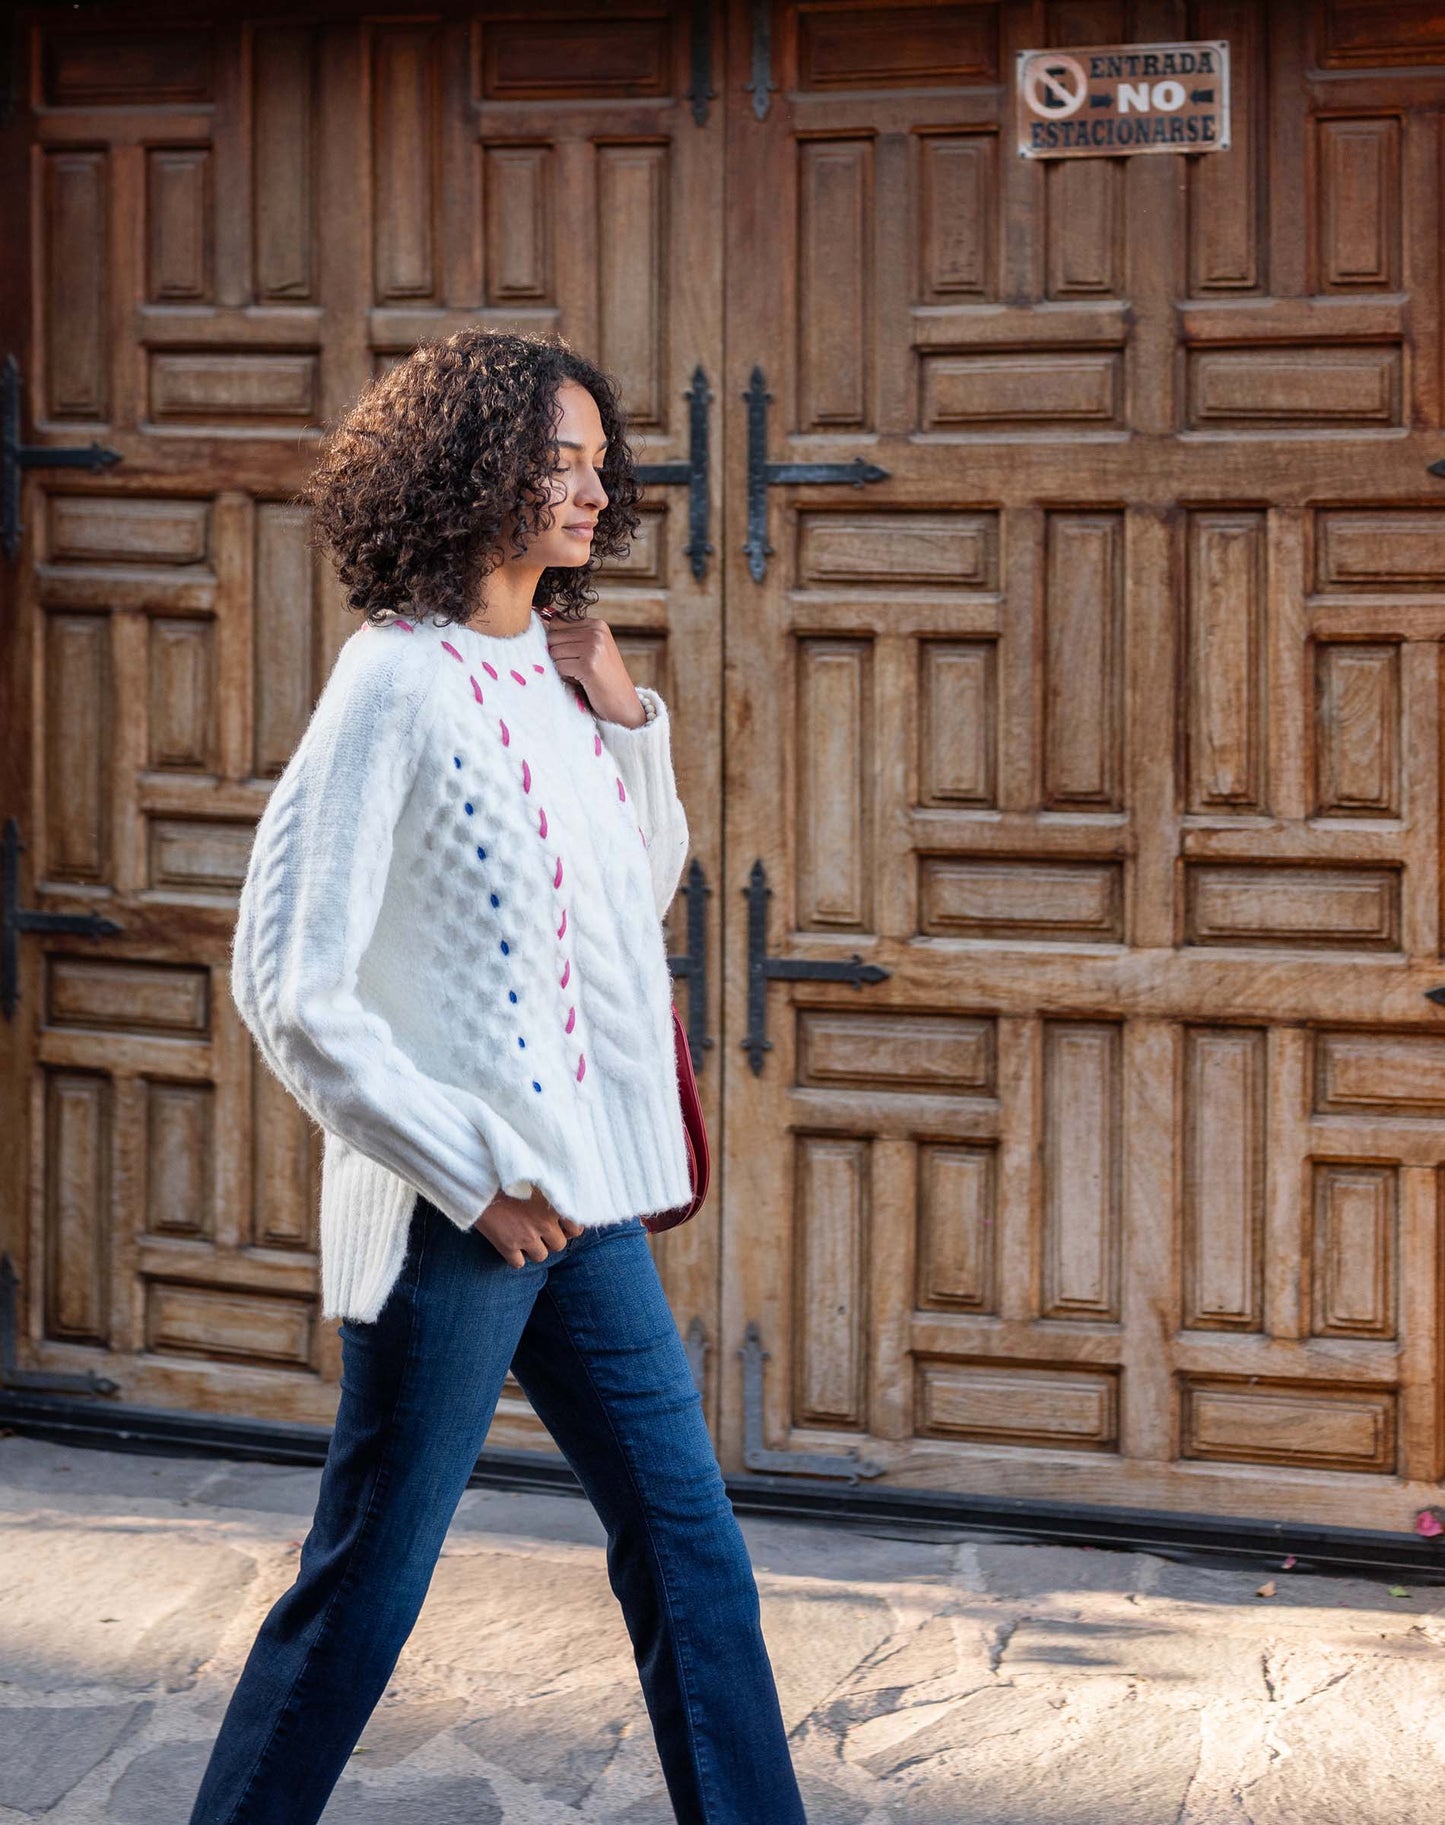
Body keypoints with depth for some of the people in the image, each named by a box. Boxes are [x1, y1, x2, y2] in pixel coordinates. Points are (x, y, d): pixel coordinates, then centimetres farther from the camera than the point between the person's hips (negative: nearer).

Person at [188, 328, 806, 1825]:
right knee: (364, 1586, 3)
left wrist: (630, 722, 5)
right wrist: (476, 1170, -15)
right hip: (456, 1203, -7)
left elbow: (643, 891, 22)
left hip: (583, 1196, 8)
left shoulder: (558, 668, 8)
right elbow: (288, 988, -17)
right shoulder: (401, 682, -14)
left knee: (689, 1555, 12)